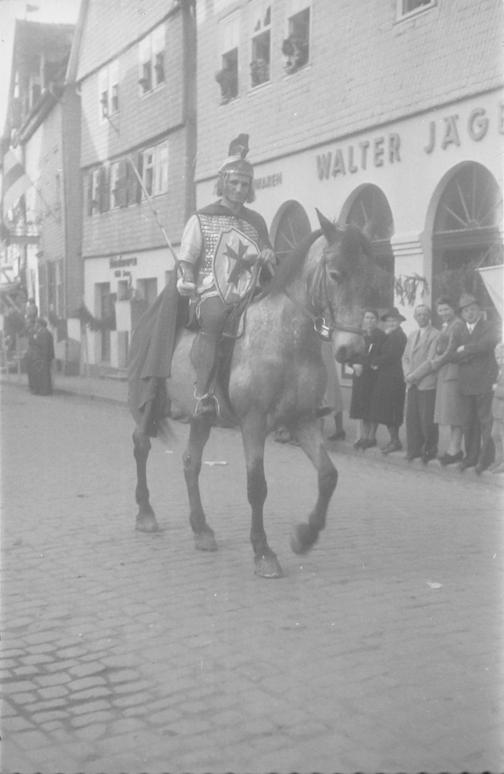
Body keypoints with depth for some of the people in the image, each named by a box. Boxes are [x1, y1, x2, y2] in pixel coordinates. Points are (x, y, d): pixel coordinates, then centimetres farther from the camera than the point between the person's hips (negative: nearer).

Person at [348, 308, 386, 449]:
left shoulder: (380, 336, -5)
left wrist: (362, 365, -16)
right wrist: (354, 364, -9)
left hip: (373, 375, -5)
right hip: (360, 375, 5)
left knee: (372, 407, -2)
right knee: (361, 406, 6)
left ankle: (371, 437, 6)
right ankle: (363, 436, 12)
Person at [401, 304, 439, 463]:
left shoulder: (436, 335, -6)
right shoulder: (412, 336, 20)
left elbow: (431, 360, -13)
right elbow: (405, 357, 18)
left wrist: (414, 375, -12)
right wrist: (407, 375, 0)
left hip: (427, 384, -7)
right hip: (412, 384, 7)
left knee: (427, 419, -4)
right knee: (411, 417, 5)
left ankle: (430, 450, 9)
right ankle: (414, 449, 13)